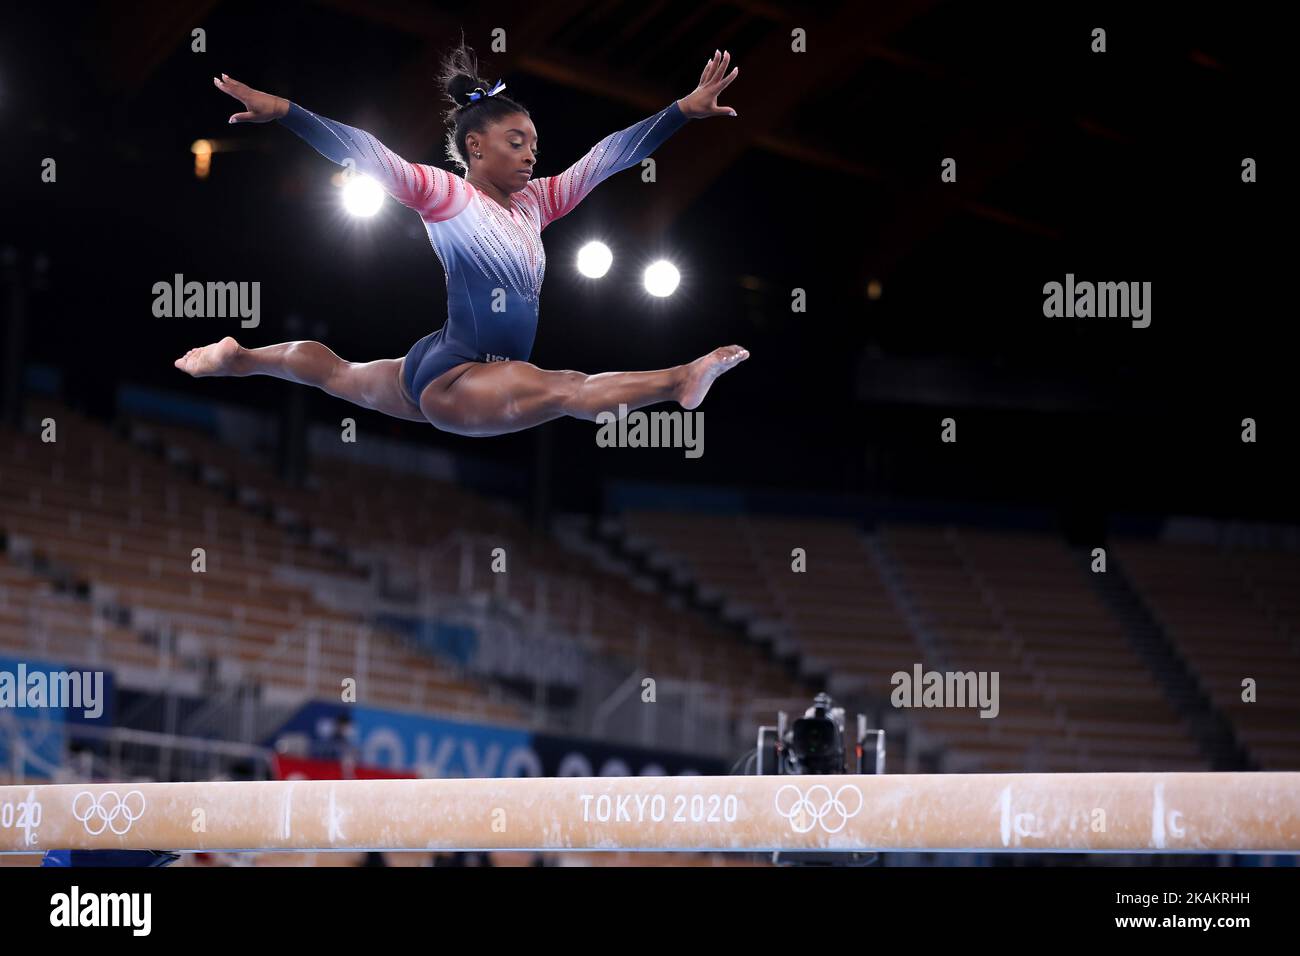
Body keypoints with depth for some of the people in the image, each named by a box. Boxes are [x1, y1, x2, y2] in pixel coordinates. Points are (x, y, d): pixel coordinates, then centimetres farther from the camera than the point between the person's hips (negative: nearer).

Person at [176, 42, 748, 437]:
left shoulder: (533, 203, 8)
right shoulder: (447, 195, -11)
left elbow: (608, 156, 4)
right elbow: (364, 155, -22)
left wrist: (686, 110, 0)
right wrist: (281, 112, -32)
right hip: (451, 377, -10)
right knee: (567, 390, -32)